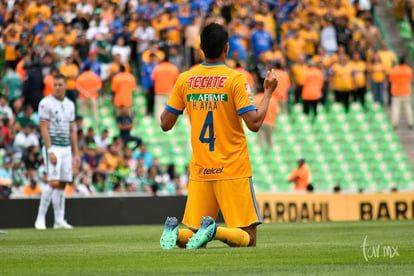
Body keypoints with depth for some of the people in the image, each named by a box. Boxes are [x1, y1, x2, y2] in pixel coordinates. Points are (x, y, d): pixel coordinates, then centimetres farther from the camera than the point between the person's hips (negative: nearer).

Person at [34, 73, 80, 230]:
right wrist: (50, 151, -19)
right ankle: (40, 218, -10)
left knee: (62, 184, 5)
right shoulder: (46, 103, -6)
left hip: (66, 148, 6)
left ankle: (59, 220, 8)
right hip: (53, 147, -6)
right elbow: (44, 129, -11)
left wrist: (76, 153, 13)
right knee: (53, 182, -16)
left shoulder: (70, 105, 13)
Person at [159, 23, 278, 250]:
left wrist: (174, 97, 26)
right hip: (233, 170, -4)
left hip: (199, 171, 4)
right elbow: (254, 123, -12)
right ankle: (214, 231, -29)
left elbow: (165, 124, 9)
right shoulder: (234, 79, -8)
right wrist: (268, 92, 1)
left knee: (192, 234, 11)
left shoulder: (185, 80, 4)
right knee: (247, 238, 0)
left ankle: (174, 231, -21)